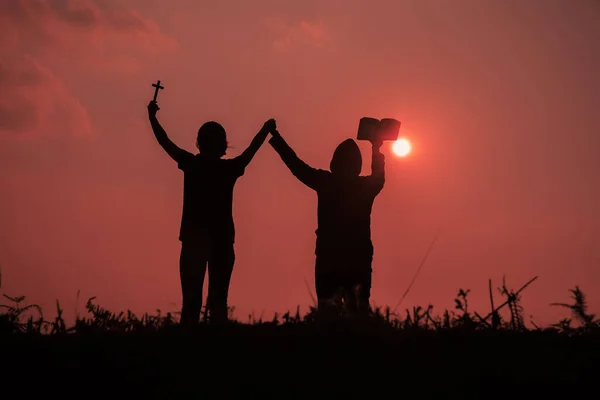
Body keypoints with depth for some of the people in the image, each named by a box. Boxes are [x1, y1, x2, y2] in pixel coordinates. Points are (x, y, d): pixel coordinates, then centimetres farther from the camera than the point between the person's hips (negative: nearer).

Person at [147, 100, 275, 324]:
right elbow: (253, 148, 20)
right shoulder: (230, 168, 1)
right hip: (221, 241, 1)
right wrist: (266, 129, 37)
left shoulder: (191, 164, -1)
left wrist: (152, 116, 26)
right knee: (218, 301, 1)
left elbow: (165, 142, 12)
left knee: (192, 300, -5)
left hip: (194, 239, 0)